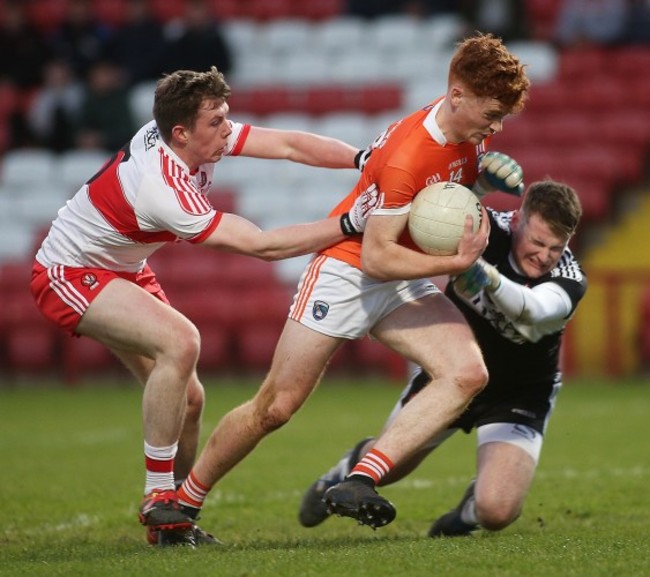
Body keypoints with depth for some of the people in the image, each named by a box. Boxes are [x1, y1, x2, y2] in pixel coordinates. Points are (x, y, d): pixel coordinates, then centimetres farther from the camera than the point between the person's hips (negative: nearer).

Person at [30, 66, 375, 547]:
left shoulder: (202, 134, -13)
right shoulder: (162, 188, -36)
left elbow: (289, 145, -16)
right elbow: (262, 245, -34)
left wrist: (365, 159, -31)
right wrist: (349, 223, -33)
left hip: (123, 270, 9)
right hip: (70, 275, -9)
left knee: (187, 398, 2)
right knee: (180, 341, -30)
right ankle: (160, 503, -21)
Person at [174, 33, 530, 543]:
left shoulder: (473, 132, -5)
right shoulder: (405, 157, -29)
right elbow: (376, 258, -27)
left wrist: (488, 174, -1)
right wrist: (457, 262, -29)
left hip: (405, 282, 7)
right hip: (347, 270, -7)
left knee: (468, 373, -20)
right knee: (275, 407, -2)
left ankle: (359, 483, -26)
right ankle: (179, 502, 19)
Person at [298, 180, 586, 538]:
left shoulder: (569, 280, -29)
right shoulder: (491, 229, -22)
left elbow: (533, 310, -50)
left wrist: (489, 279, -69)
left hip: (518, 397, -2)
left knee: (496, 512, -20)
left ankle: (473, 506, 20)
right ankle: (349, 469, 55)